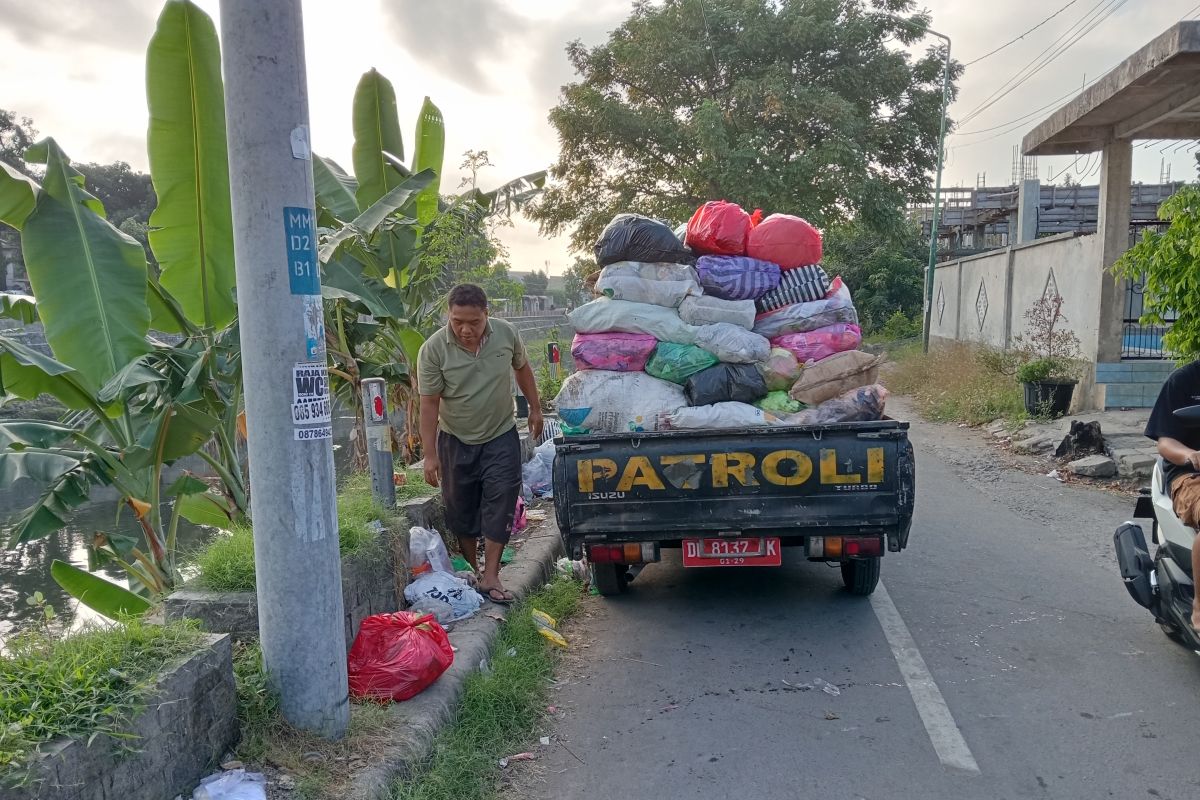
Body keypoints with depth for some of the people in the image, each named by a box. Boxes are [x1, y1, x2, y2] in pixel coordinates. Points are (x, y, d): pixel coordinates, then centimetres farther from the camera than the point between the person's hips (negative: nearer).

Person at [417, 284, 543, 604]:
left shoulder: (506, 334, -11)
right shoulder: (433, 349, -18)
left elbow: (522, 368, 9)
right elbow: (429, 403, -15)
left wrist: (535, 408, 14)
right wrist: (430, 455, -15)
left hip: (501, 436, 1)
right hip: (456, 441, -1)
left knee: (500, 505, -5)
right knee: (461, 509, 10)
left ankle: (490, 577, 1)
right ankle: (470, 570, 27)